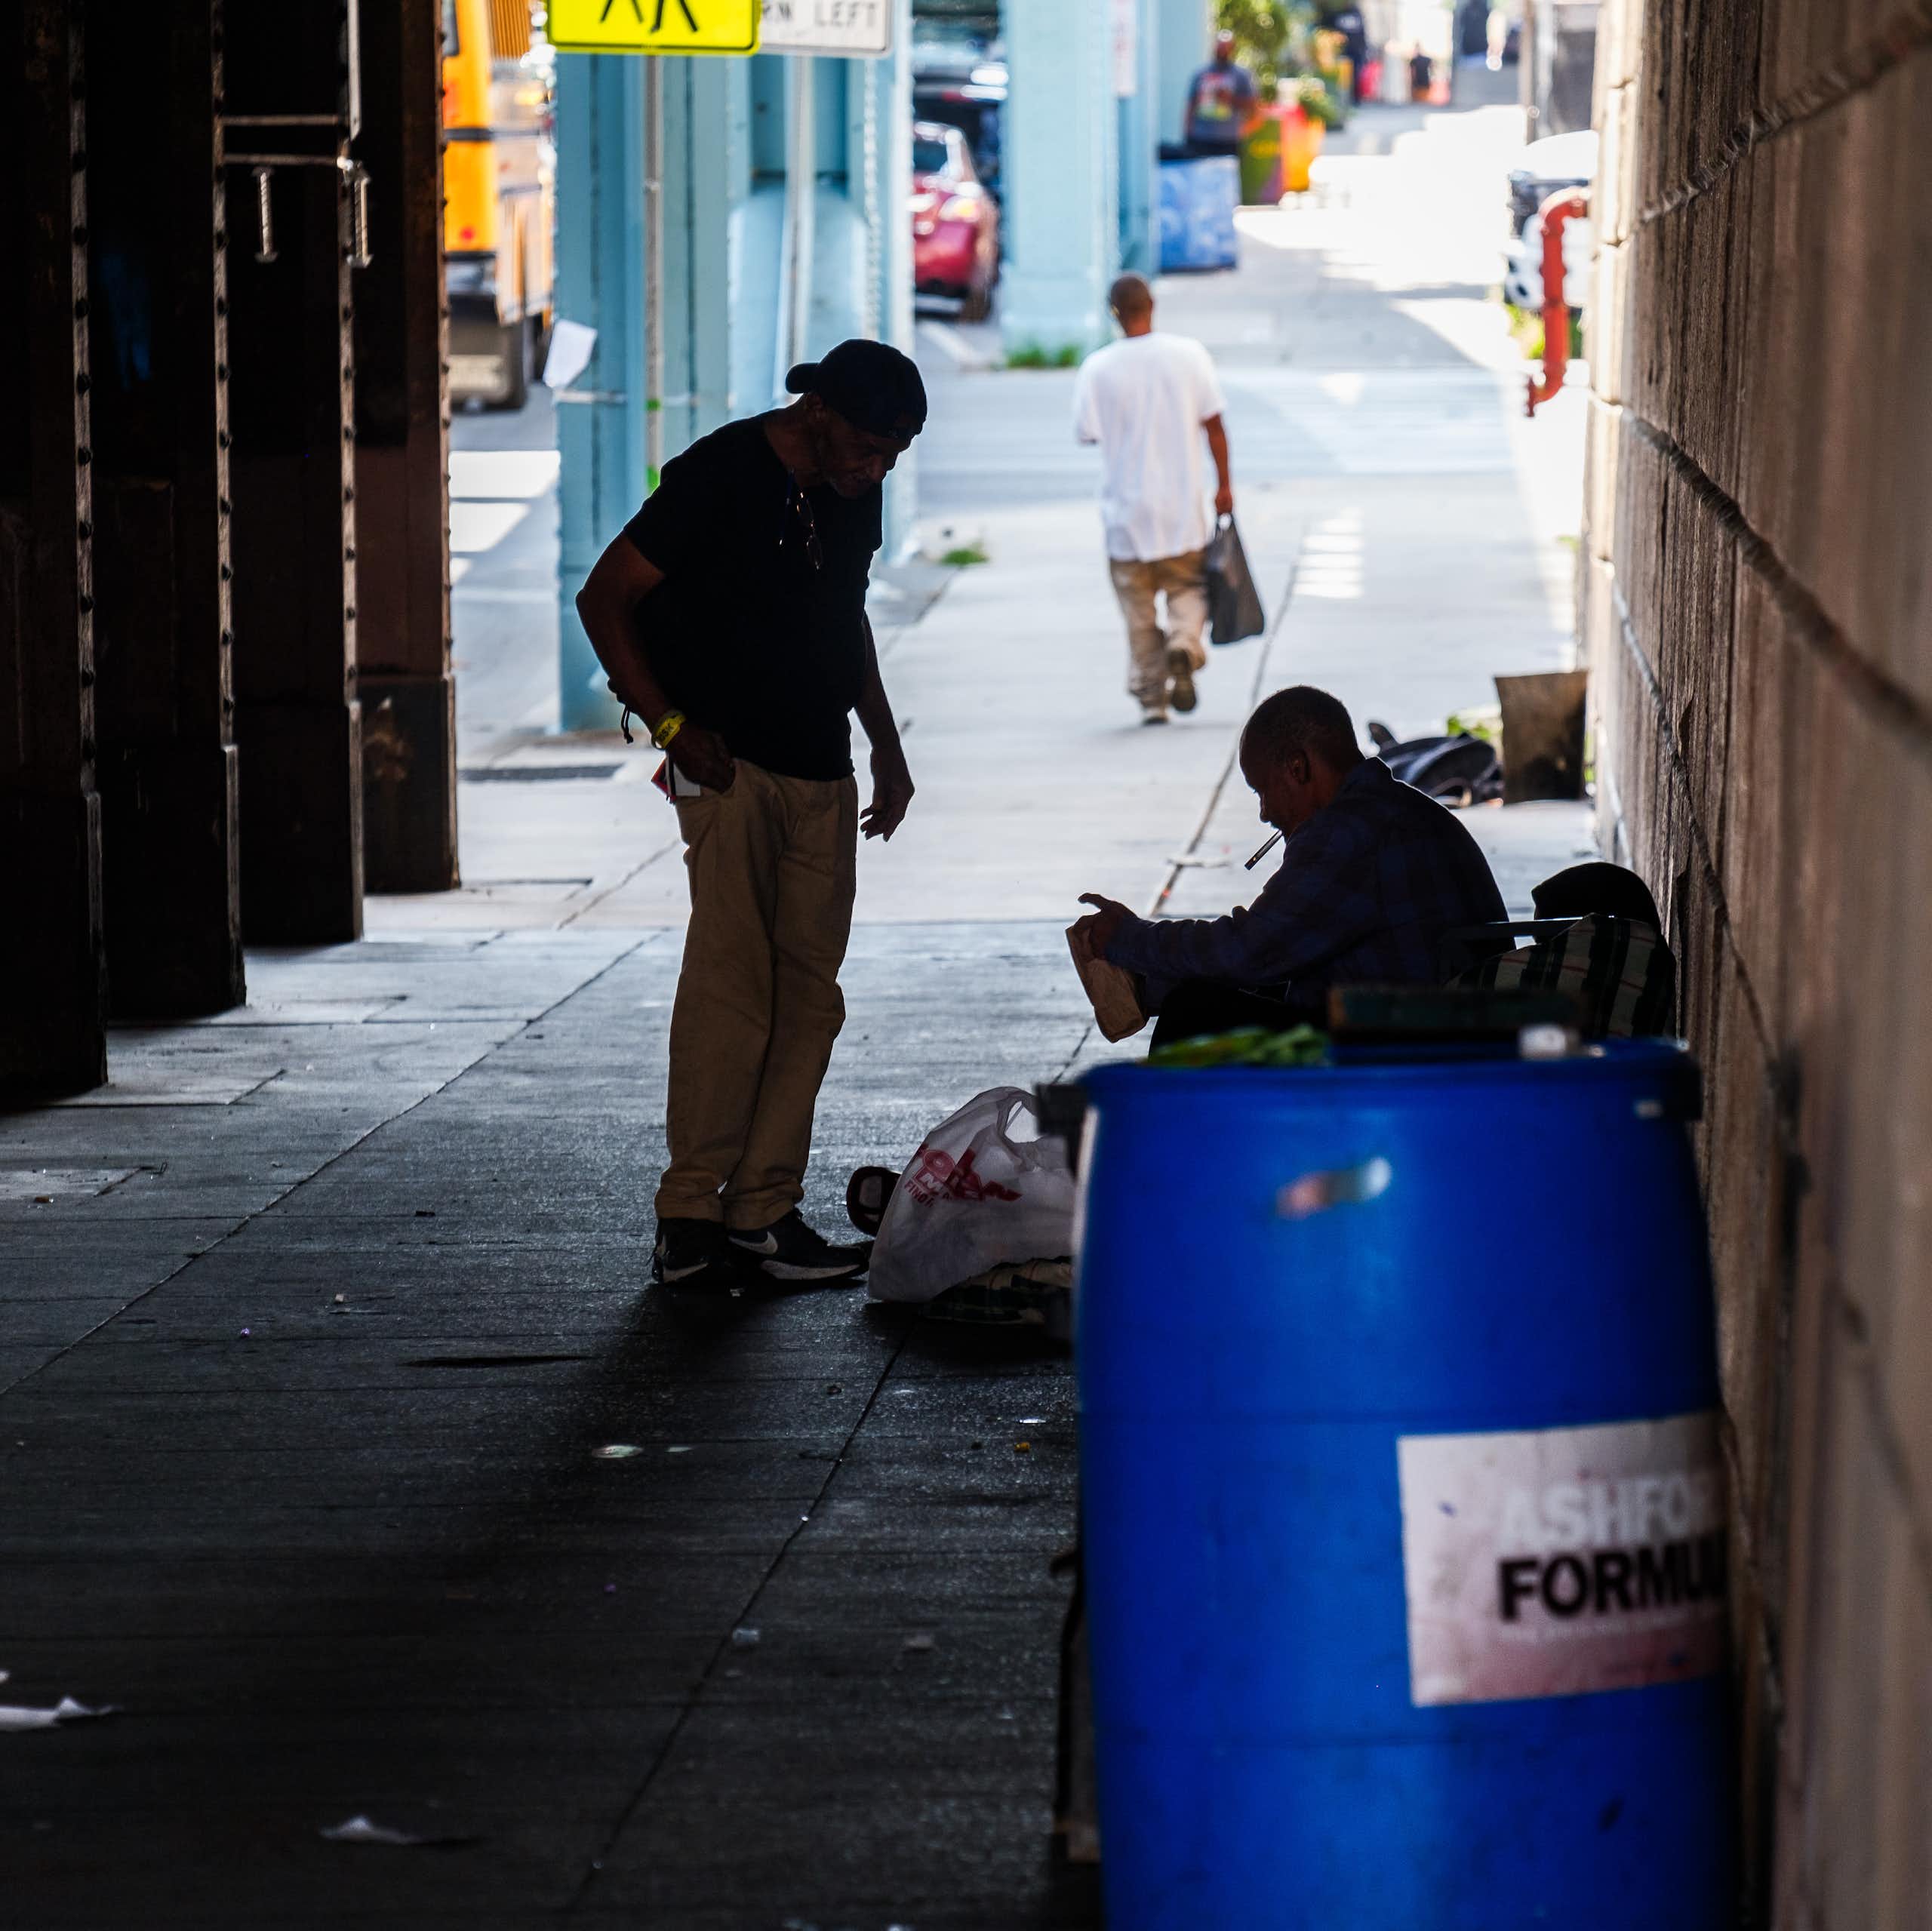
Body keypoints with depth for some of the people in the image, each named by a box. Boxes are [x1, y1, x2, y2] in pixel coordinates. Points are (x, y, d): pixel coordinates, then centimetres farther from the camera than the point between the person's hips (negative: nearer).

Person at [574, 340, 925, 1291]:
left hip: (821, 773, 7)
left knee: (808, 993, 2)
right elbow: (604, 599, -8)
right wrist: (672, 725, -13)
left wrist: (886, 745, 22)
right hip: (730, 764, -7)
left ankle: (763, 1211, 4)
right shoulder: (719, 478, -11)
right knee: (730, 976, -14)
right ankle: (691, 1218, -13)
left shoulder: (852, 493, 11)